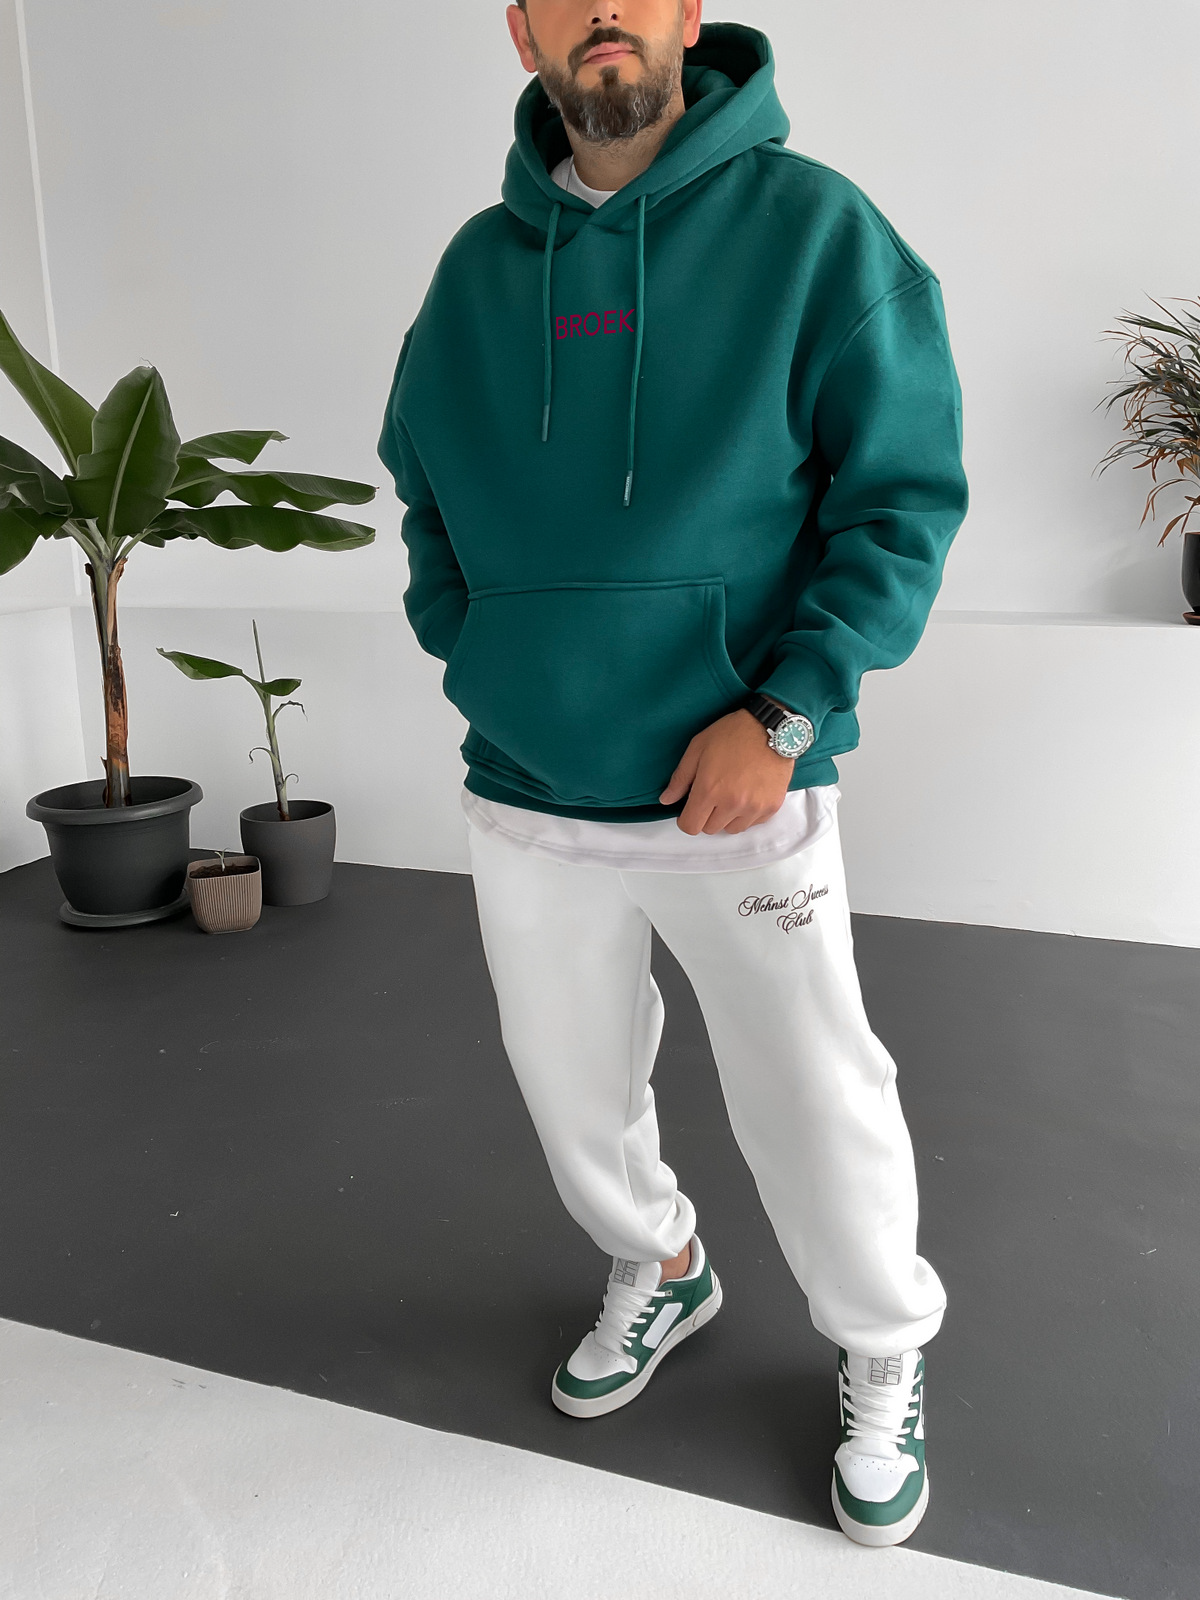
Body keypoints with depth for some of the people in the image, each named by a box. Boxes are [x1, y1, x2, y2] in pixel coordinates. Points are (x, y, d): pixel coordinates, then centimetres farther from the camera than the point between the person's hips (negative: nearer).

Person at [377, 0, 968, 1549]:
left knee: (816, 1106, 5)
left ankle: (885, 1357, 36)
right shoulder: (478, 267, 8)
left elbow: (905, 489, -8)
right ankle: (656, 1270, 49)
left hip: (739, 795, -4)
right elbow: (421, 483, 21)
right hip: (523, 797, 5)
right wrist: (467, 650, 6)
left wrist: (782, 712, -18)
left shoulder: (809, 225, -4)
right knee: (572, 1088, 18)